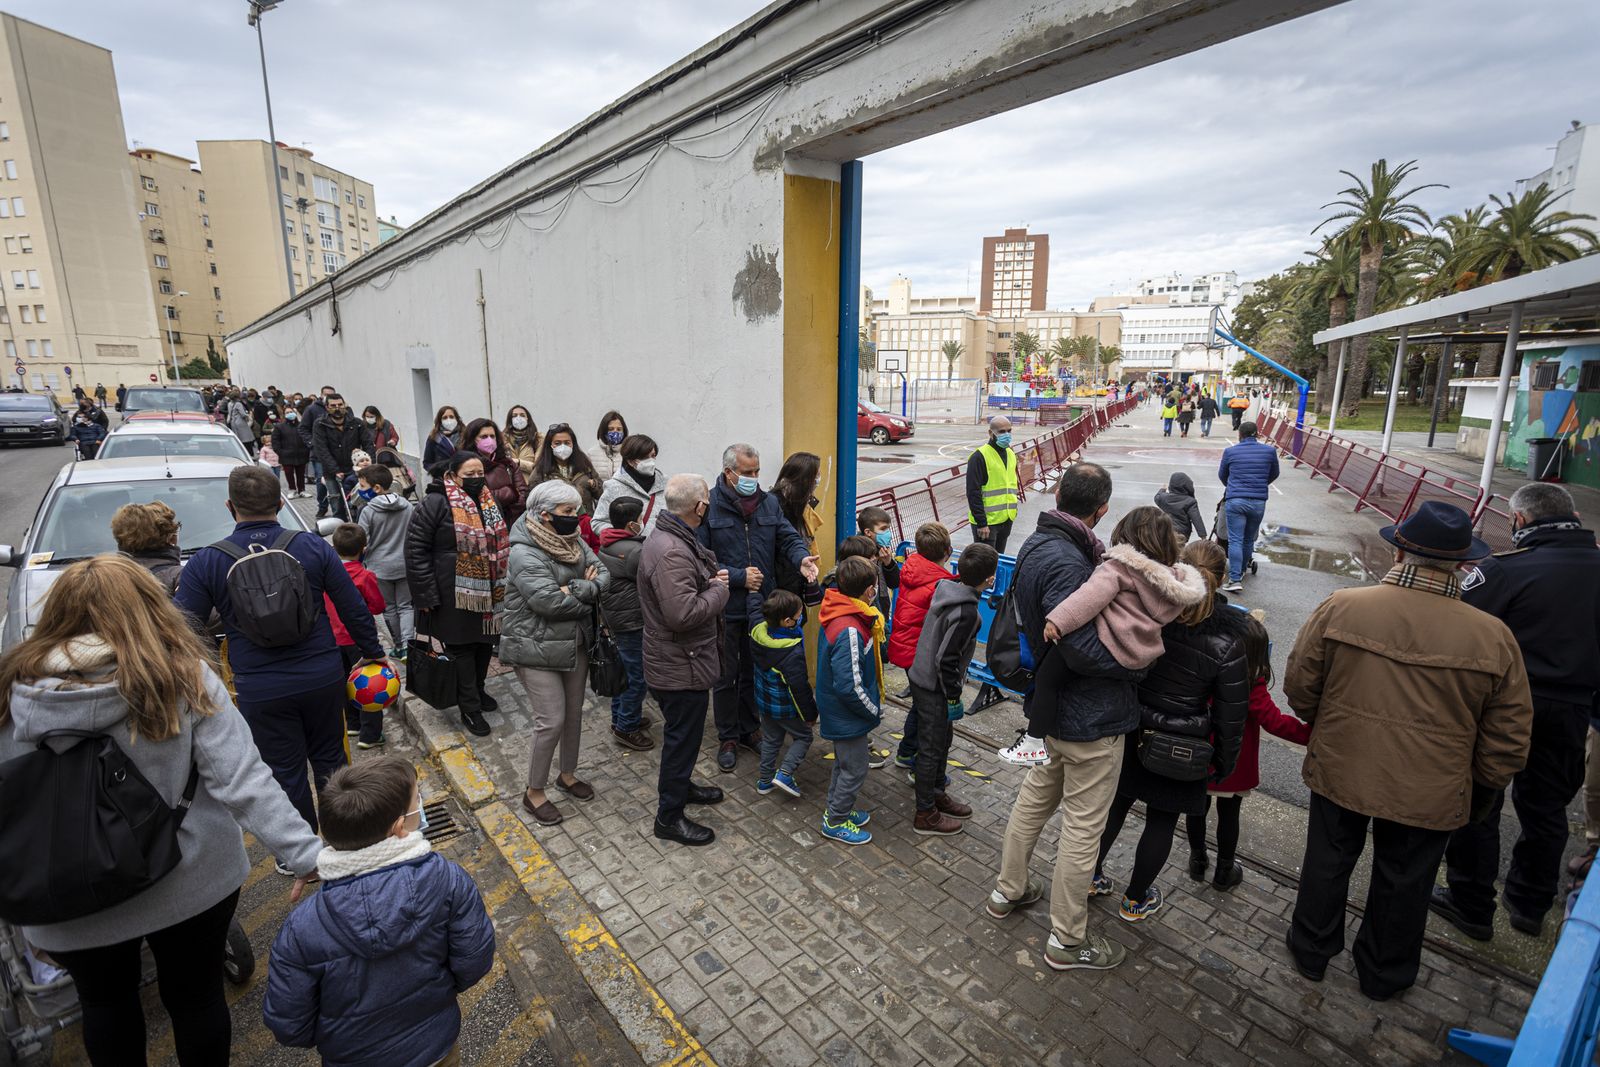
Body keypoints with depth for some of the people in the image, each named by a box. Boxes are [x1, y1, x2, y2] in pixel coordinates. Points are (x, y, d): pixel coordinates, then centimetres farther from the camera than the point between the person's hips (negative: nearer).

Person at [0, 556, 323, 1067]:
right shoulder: (184, 678, -18)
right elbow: (243, 781, -25)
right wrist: (307, 854, -22)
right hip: (189, 883, -2)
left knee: (104, 1001, 29)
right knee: (196, 996, 20)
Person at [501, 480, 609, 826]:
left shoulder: (574, 543, 4)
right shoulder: (525, 554, -20)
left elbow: (603, 576, -3)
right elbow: (550, 602, -28)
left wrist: (574, 590, -21)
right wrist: (588, 595, -13)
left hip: (576, 645, 8)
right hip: (538, 651, -7)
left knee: (574, 714, 17)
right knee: (552, 722, -4)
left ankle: (567, 774, 39)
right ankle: (534, 793, 18)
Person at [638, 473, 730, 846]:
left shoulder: (670, 537, 6)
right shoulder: (671, 553, -29)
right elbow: (684, 613, -35)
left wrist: (712, 578, 3)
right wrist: (719, 590, -20)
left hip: (677, 661, 10)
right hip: (680, 667, -10)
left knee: (683, 733, 27)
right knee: (682, 738, 6)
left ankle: (681, 786, 48)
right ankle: (669, 817, 23)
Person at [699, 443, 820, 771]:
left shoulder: (769, 502, 3)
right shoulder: (710, 506, -13)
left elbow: (788, 537, -1)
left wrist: (801, 558, -23)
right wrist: (739, 577, -19)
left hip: (761, 606, 4)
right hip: (725, 608, -4)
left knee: (754, 672, 19)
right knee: (726, 676, 11)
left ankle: (749, 729, 38)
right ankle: (727, 737, 29)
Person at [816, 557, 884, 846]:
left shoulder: (835, 612, -3)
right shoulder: (849, 630, -33)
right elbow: (849, 686, -31)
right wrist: (874, 711, -14)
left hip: (837, 710, 9)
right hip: (849, 715, -9)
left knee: (844, 762, 26)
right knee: (854, 770, 10)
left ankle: (838, 809, 44)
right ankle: (835, 822, 27)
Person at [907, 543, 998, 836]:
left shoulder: (948, 589, -1)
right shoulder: (965, 611, -28)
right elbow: (946, 659, -26)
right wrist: (953, 695, -13)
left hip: (922, 676, 9)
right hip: (935, 688, -9)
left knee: (941, 741, 24)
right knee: (931, 748, 7)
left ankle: (937, 794, 43)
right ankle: (925, 815, 23)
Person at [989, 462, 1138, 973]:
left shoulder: (1037, 545, 2)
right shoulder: (1066, 563, -28)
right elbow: (1085, 649, -31)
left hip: (1053, 706, 9)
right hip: (1093, 717, -9)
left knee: (1036, 796, 24)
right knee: (1083, 825, 7)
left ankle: (1008, 891, 43)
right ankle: (1067, 940, 26)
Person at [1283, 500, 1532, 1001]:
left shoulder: (1339, 609, -18)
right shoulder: (1494, 637, -15)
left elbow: (1299, 687, -7)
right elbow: (1508, 739, -6)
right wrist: (1481, 792, 12)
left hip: (1339, 771, 0)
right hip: (1428, 793, 0)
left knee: (1328, 862, 21)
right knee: (1403, 882, 22)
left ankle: (1311, 950, 42)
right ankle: (1384, 973, 43)